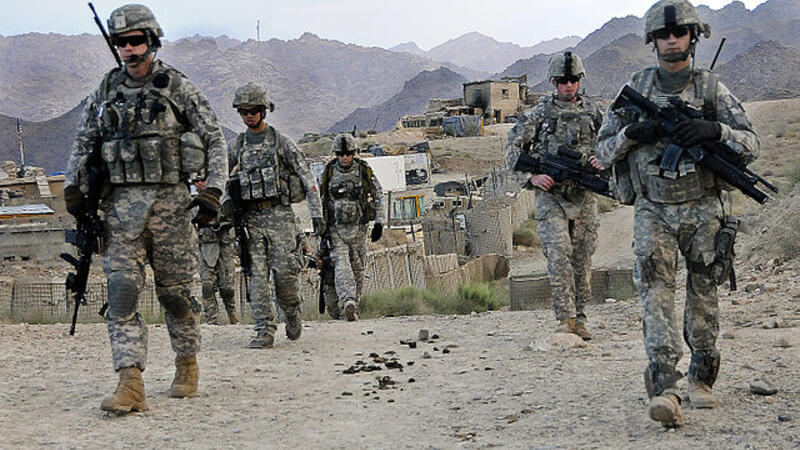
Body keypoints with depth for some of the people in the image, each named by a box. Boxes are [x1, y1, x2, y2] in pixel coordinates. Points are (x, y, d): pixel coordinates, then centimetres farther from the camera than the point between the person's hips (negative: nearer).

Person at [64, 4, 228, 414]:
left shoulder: (177, 87, 1)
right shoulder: (105, 91, 11)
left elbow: (215, 139, 2)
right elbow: (83, 143, 19)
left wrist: (212, 191, -7)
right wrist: (73, 187, 7)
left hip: (170, 202, -2)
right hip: (120, 204, 3)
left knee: (175, 291, 6)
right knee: (121, 292, -9)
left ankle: (187, 364, 28)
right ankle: (130, 385, -12)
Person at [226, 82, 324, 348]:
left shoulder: (281, 142, 2)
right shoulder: (236, 147, 12)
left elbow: (307, 177, -1)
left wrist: (316, 212, -7)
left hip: (279, 215, -3)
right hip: (250, 218, 3)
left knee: (284, 271, -10)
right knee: (257, 274, -4)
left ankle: (291, 313, 18)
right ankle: (265, 330, -2)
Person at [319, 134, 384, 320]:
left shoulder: (365, 171, 1)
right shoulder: (328, 173, 2)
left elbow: (378, 197, 6)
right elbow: (319, 200, 11)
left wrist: (379, 223, -1)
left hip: (359, 229, 1)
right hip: (336, 229, -1)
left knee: (357, 269, 4)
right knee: (341, 265, -18)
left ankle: (350, 307, 13)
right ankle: (348, 302, -32)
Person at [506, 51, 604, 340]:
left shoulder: (592, 112, 9)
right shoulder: (539, 114, 2)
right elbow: (513, 150, 2)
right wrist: (532, 176, -12)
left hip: (585, 196, 3)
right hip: (551, 195, -3)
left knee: (582, 258, 5)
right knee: (559, 253, -16)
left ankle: (579, 318, 14)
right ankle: (565, 318, -13)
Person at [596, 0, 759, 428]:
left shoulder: (712, 88, 2)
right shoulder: (635, 87, 4)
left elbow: (750, 144, -2)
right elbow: (604, 151, 6)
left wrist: (714, 130, -21)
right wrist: (633, 132, -14)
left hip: (703, 211, 1)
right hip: (653, 211, 0)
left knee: (703, 296, 8)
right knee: (655, 289, -15)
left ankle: (701, 378, 26)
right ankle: (664, 389, -22)